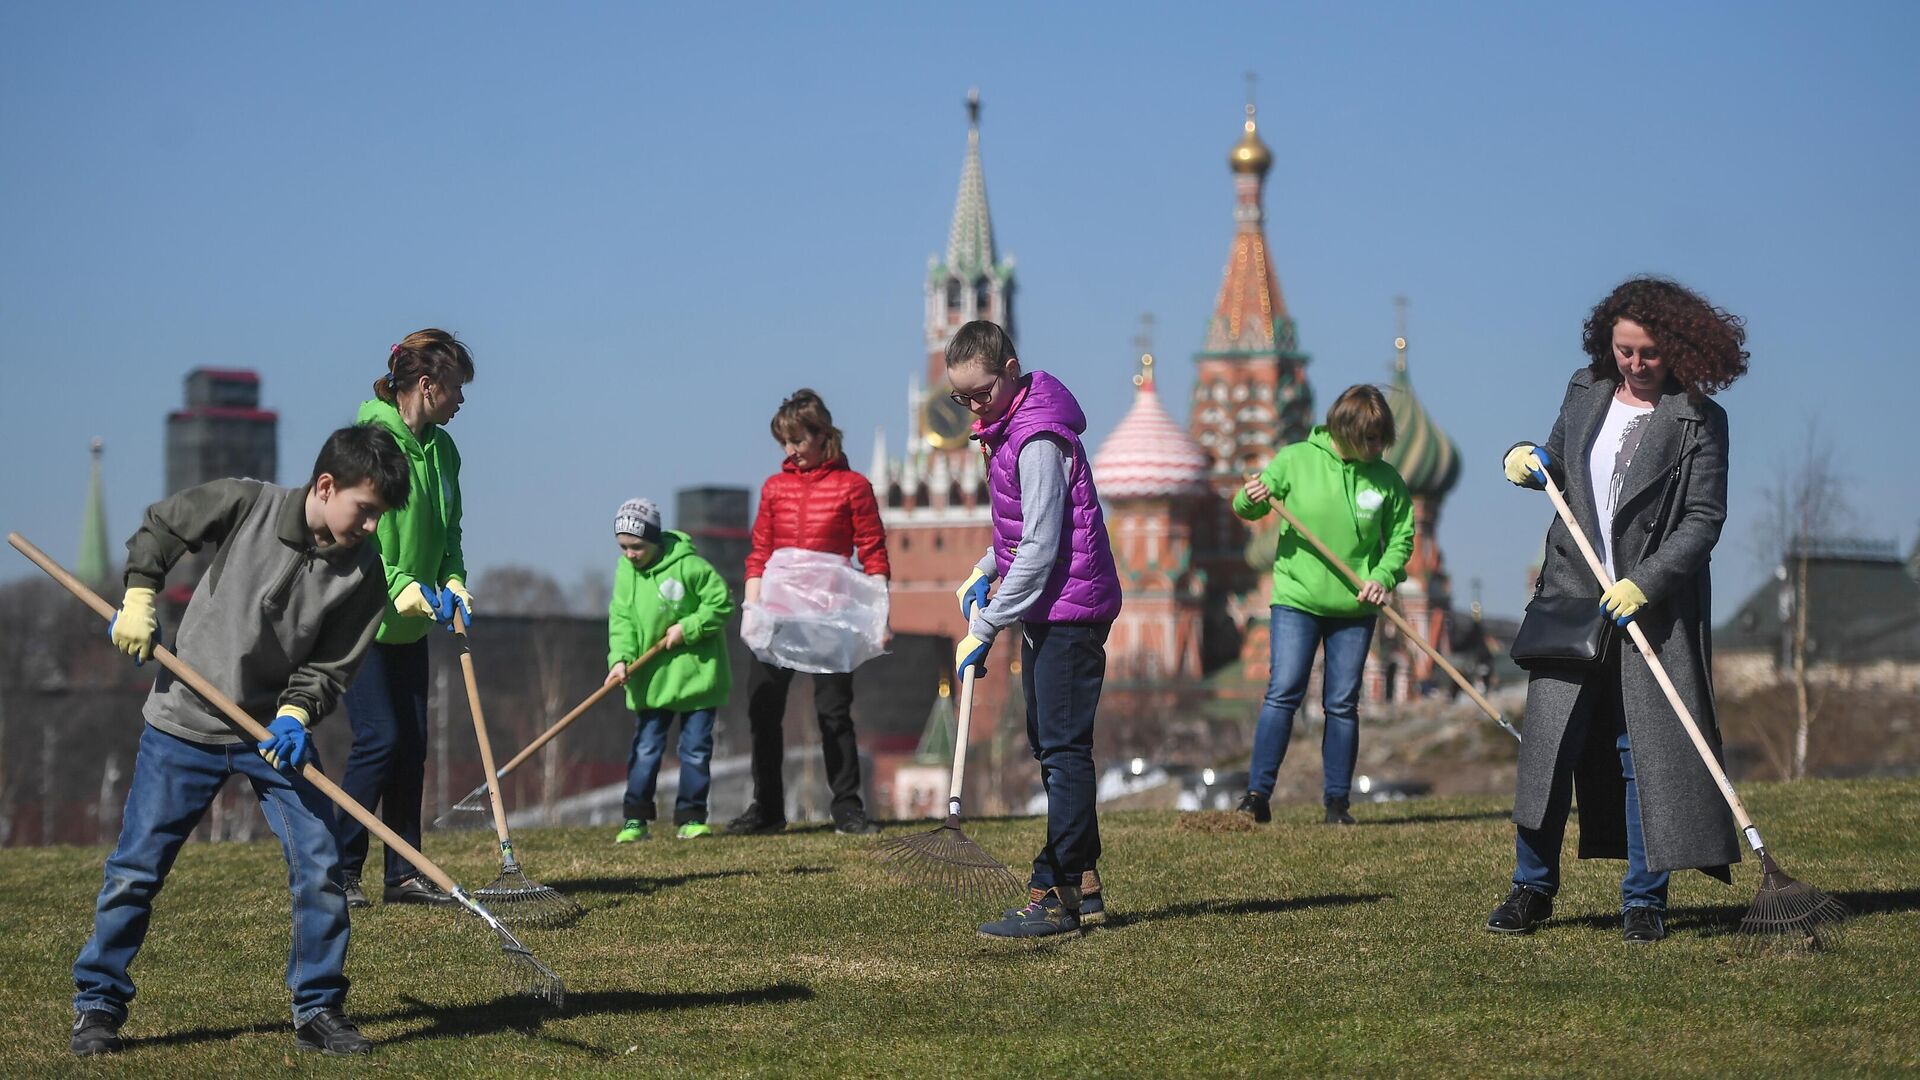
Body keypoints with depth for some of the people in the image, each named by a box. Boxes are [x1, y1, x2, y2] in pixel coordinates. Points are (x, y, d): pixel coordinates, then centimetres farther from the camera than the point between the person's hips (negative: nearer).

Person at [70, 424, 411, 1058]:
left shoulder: (363, 574, -9)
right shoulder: (247, 505, -14)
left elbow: (331, 666, -6)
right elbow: (160, 527, 3)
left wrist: (296, 713, -23)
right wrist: (138, 600, -4)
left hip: (278, 732, 2)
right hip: (184, 722, -2)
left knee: (320, 866, -6)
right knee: (136, 869, 1)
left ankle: (318, 1011, 8)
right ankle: (97, 1006, 17)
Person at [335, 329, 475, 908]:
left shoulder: (441, 448, 9)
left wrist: (453, 584, -3)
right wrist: (409, 590, -28)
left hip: (410, 622, 8)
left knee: (412, 743, 7)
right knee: (381, 739, -12)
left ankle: (403, 874, 12)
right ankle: (338, 869, -1)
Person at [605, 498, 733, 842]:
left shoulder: (688, 565, -13)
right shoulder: (625, 570, 0)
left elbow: (721, 602, -8)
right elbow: (621, 619, -2)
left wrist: (687, 628, -15)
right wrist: (621, 658, -17)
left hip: (696, 674, -3)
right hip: (651, 679, 3)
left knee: (696, 748, 2)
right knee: (645, 749, 2)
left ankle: (691, 818, 10)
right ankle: (635, 819, 6)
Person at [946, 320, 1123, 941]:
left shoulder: (1038, 440, -19)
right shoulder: (1008, 429, 12)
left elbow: (1040, 548, -23)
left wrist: (985, 628, -20)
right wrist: (985, 569, 9)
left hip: (1068, 608, -10)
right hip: (1046, 612, 10)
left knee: (1063, 750, -9)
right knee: (1050, 749, 14)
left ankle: (1057, 898, -9)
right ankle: (1083, 885, 22)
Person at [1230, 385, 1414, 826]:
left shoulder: (1386, 480, 1)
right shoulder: (1295, 461, -3)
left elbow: (1401, 537, 9)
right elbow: (1248, 508, 4)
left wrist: (1384, 576, -8)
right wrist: (1249, 500, -20)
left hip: (1354, 608, 2)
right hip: (1296, 599, -2)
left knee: (1343, 704, 5)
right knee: (1283, 693, -10)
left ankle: (1337, 800, 11)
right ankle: (1258, 793, -9)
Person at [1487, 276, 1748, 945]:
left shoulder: (1698, 420, -6)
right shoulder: (1585, 392, 9)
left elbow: (1704, 519, -9)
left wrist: (1644, 583, -19)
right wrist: (1526, 462, 2)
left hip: (1654, 606, -3)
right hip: (1572, 594, 4)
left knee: (1645, 751, -2)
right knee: (1550, 740, -1)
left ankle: (1644, 899, 6)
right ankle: (1533, 886, 9)